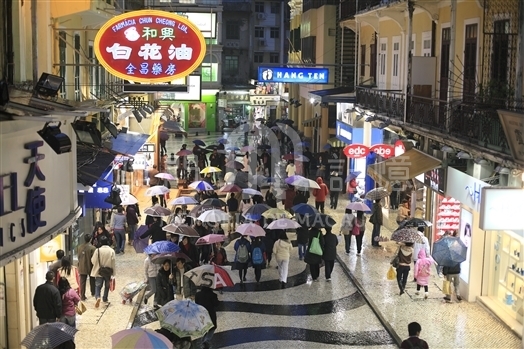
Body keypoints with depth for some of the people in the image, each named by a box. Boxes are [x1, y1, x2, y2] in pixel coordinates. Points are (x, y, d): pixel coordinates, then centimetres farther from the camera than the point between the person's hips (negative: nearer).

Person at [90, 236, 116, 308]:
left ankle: (97, 297, -19)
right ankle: (105, 299, 28)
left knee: (98, 286, 5)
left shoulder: (97, 250, -12)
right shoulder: (111, 251, -10)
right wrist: (113, 272, 2)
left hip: (99, 272, -1)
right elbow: (113, 263, -6)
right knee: (107, 286, 19)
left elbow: (93, 261, -4)